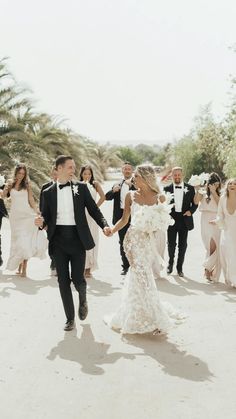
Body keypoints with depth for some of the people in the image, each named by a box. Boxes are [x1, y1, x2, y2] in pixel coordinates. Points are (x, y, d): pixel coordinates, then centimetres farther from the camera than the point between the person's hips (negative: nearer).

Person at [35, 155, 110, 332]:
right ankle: (70, 318, 18)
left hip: (77, 238, -1)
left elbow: (93, 209, 3)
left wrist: (104, 225, -12)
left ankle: (83, 299, 33)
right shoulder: (48, 192, 5)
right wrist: (41, 222, -16)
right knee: (63, 280, 4)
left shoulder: (81, 187, 2)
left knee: (77, 279, -3)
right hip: (58, 240, 1)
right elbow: (46, 216, 7)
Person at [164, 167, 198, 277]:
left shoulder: (190, 188, 4)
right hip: (171, 219, 0)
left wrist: (190, 211, -10)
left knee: (182, 245, 6)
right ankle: (170, 263, 31)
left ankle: (180, 267, 19)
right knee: (171, 244, 5)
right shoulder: (167, 189, 3)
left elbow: (195, 203, 8)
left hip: (184, 219, 0)